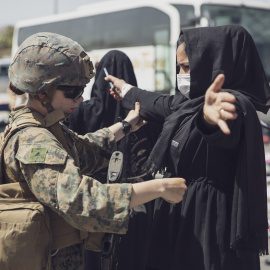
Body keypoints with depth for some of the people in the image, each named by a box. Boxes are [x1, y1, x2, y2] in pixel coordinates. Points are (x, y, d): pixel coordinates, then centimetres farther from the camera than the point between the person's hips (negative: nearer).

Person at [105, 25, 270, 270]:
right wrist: (126, 90, 45)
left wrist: (210, 115, -67)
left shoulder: (235, 104, -20)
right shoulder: (189, 101, 9)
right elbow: (161, 105, 29)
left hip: (209, 224, -9)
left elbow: (222, 131, -43)